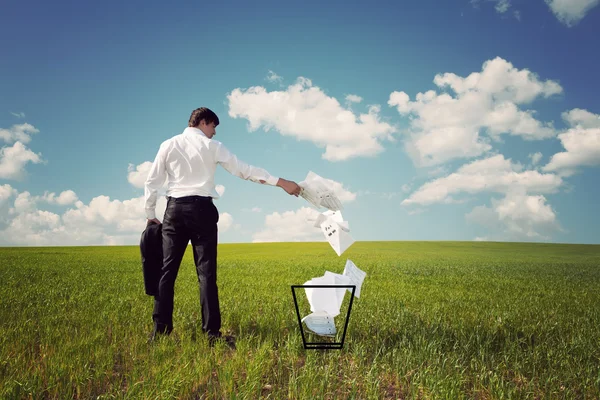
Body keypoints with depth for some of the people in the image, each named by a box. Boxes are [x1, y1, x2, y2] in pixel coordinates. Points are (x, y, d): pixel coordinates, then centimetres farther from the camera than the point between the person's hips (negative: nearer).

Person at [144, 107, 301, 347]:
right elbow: (244, 170, -1)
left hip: (175, 209, 3)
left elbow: (152, 182, 8)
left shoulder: (168, 145, 11)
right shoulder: (211, 146, 4)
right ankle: (212, 332, -3)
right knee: (206, 272, -2)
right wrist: (280, 182, 0)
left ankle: (160, 329, 9)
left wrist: (150, 214, 18)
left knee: (167, 270, 7)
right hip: (202, 210, -2)